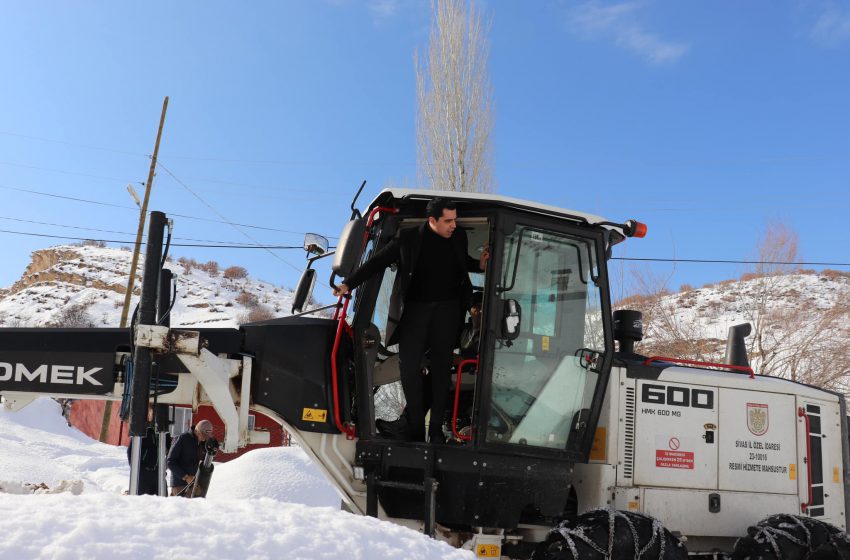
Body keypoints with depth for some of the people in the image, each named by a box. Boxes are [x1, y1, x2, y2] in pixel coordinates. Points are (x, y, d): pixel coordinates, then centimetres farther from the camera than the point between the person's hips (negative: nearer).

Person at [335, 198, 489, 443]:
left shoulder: (459, 237, 3)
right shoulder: (408, 239, -5)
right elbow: (377, 262, 0)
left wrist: (479, 265, 2)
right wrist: (349, 283, -3)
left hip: (447, 308, 2)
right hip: (415, 308, -1)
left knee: (441, 367, 3)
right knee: (409, 365, -9)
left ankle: (436, 428, 11)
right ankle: (415, 428, 1)